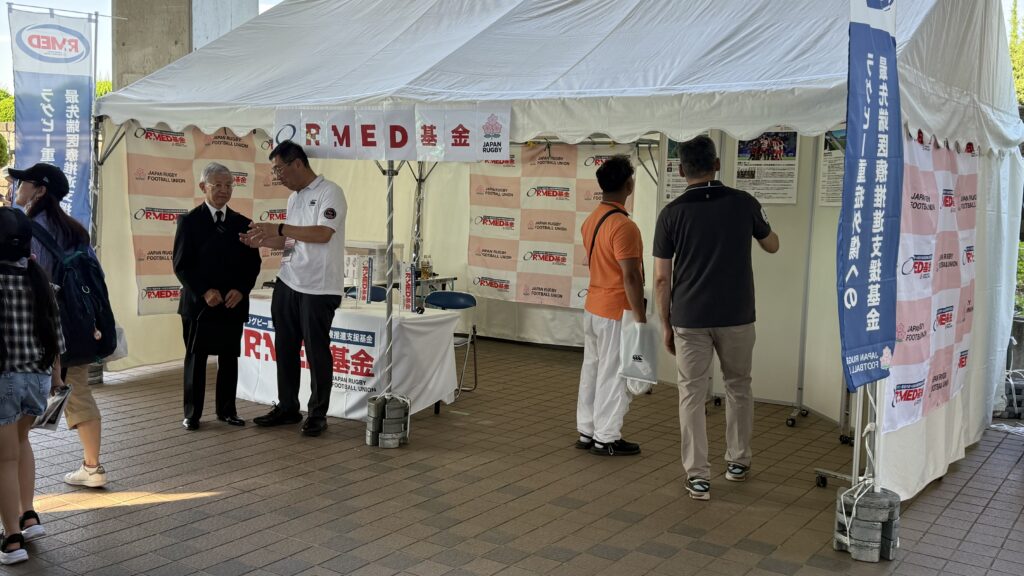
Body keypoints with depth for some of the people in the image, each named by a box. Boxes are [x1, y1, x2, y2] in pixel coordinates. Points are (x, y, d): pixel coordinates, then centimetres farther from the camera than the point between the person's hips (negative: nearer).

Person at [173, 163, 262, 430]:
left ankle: (227, 410, 20)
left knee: (229, 358, 9)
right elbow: (181, 264, -4)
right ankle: (192, 414, 14)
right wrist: (204, 291, -15)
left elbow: (253, 262, 8)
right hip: (198, 303, -3)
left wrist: (241, 290, -8)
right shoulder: (189, 222, 0)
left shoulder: (242, 223, 8)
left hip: (233, 304, 3)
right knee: (196, 359, 5)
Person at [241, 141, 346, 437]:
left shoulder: (329, 192, -9)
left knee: (317, 352, 1)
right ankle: (287, 407, 25)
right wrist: (263, 241, 2)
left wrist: (278, 228, -22)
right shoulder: (294, 198, 16)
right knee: (285, 348, 13)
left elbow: (322, 234, -21)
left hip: (318, 288, -8)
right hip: (288, 283, 8)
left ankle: (317, 414, 12)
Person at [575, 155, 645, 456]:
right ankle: (606, 439, 10)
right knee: (613, 375, 1)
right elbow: (631, 278, -22)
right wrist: (641, 319, -16)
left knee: (591, 369, 14)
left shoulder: (591, 220, 6)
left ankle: (587, 431, 23)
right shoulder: (623, 226, -22)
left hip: (592, 307, 9)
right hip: (617, 312, -9)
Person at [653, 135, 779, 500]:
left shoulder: (671, 213, -6)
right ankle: (737, 461, 31)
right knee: (738, 387, 20)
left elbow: (661, 279, -4)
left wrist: (666, 325, 6)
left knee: (692, 395, 6)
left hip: (689, 319, -1)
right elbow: (772, 245, 15)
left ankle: (698, 477, 4)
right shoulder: (743, 203, -3)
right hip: (736, 316, 1)